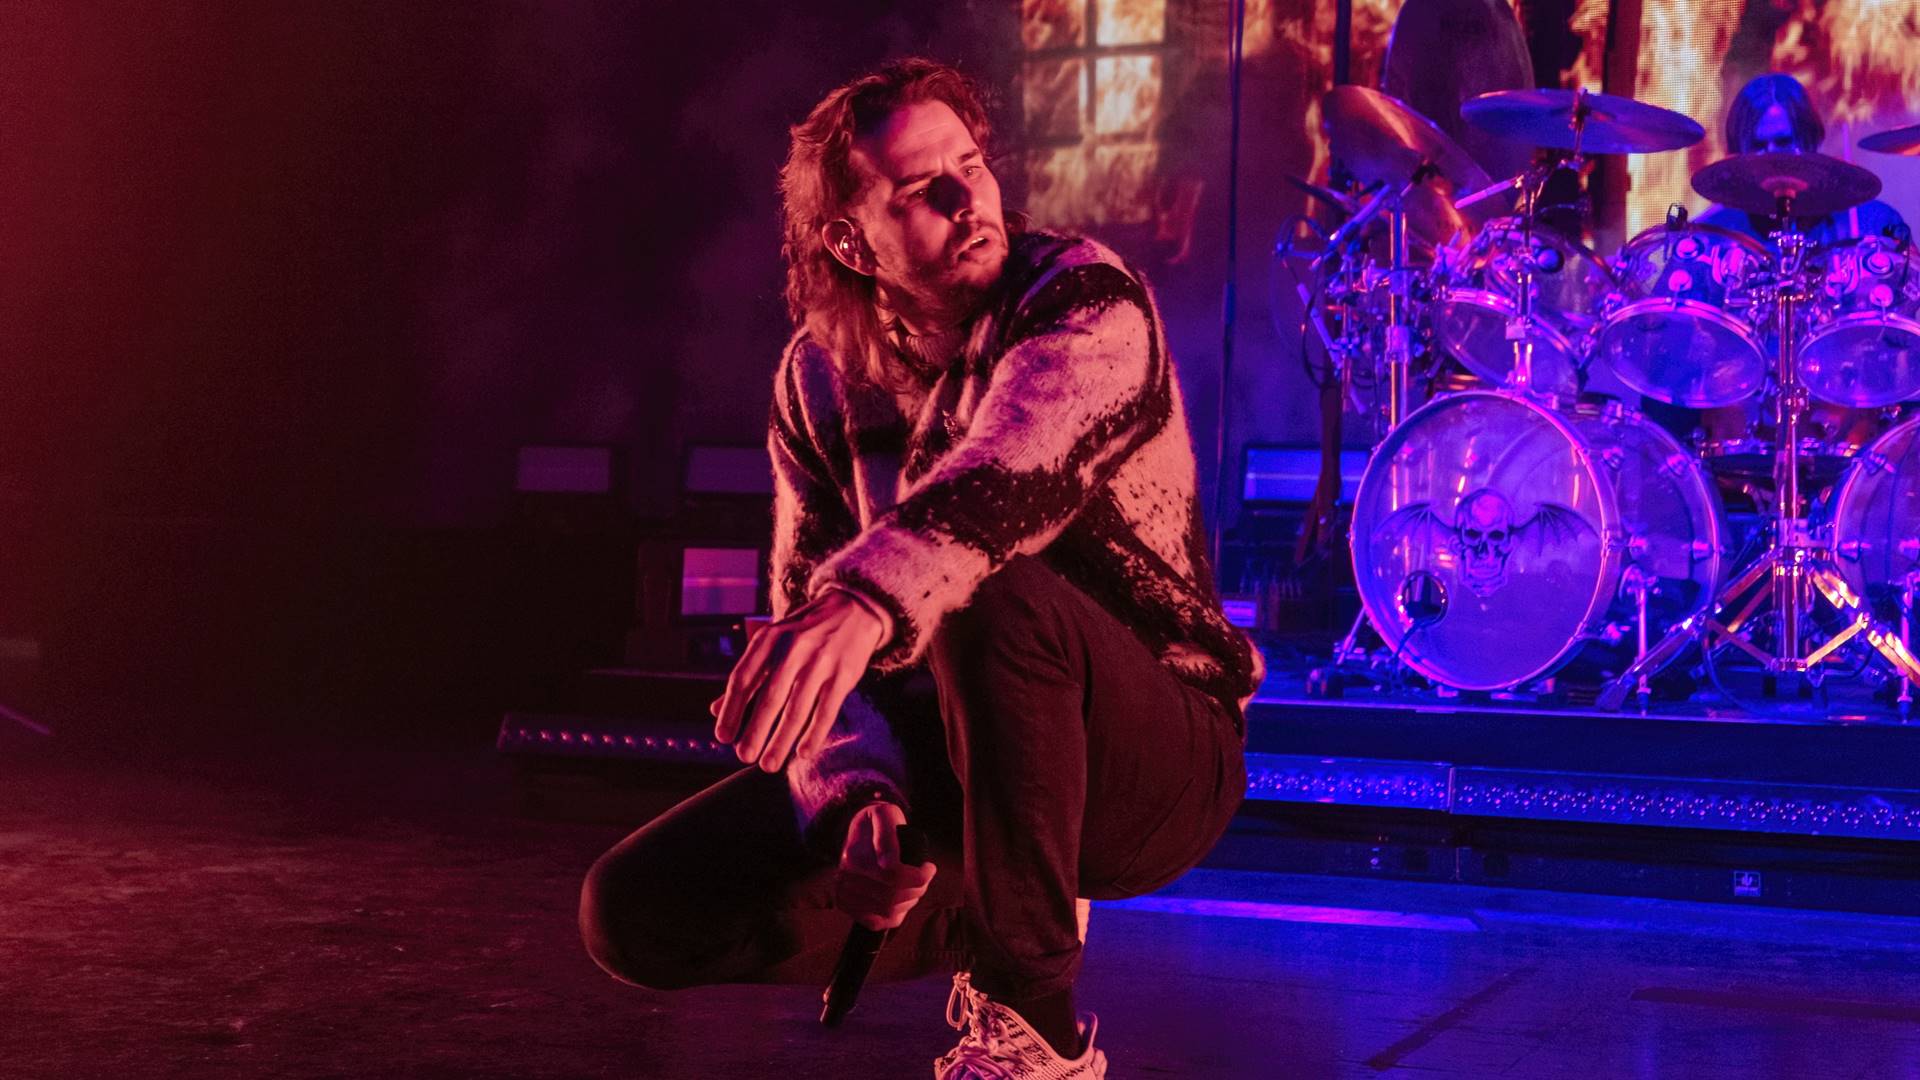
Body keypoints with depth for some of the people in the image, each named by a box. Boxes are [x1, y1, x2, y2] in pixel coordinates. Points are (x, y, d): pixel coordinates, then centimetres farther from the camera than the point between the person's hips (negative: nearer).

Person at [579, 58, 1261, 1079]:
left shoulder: (1083, 296, -16)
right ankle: (984, 923, 10)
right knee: (632, 912, -9)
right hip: (940, 765, 5)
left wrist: (867, 602, -58)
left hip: (1155, 769, -5)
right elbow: (804, 607, -2)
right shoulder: (820, 376, 1)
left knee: (993, 596, -40)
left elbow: (1019, 470, -38)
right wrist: (856, 797, -22)